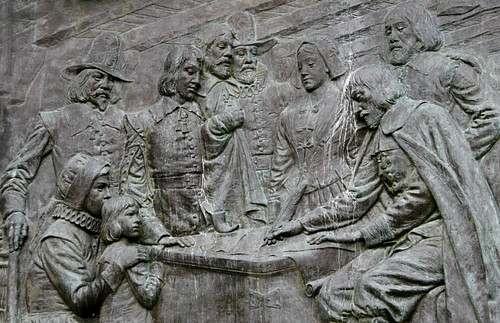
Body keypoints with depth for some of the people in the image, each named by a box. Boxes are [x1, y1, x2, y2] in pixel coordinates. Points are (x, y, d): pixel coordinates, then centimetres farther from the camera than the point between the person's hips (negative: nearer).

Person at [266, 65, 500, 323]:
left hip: (435, 233, -7)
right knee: (331, 294, -12)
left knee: (373, 286, -30)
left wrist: (361, 233, -9)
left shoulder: (426, 118, -5)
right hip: (399, 237, 7)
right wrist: (304, 224, 13)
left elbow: (421, 196, -13)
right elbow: (357, 199, 17)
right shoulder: (378, 137, 19)